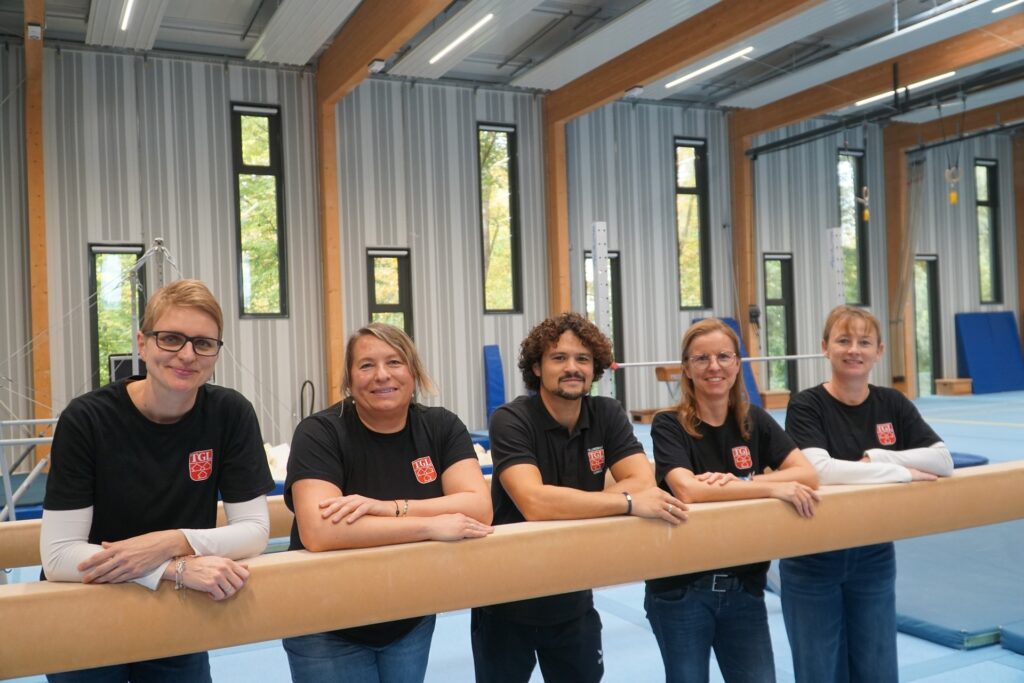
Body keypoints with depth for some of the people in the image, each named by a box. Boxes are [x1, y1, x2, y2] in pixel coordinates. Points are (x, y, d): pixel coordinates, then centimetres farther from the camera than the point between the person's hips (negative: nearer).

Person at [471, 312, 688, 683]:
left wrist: (565, 504, -24)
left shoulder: (607, 414, -4)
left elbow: (644, 482, -15)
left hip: (573, 602, 4)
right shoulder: (511, 420, -18)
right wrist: (629, 503, -32)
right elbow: (534, 503, -31)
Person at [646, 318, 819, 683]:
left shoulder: (755, 421, 3)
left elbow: (807, 474, -7)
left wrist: (738, 483, -22)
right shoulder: (669, 425, -11)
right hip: (680, 589, -3)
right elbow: (688, 490, -27)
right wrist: (773, 487, -24)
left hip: (743, 586, 4)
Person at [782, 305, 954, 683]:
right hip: (813, 561, -4)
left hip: (874, 558, 4)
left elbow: (943, 460, -7)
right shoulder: (806, 406, -13)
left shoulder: (892, 404, 2)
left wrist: (878, 457, -19)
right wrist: (903, 471, -20)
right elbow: (819, 470, -28)